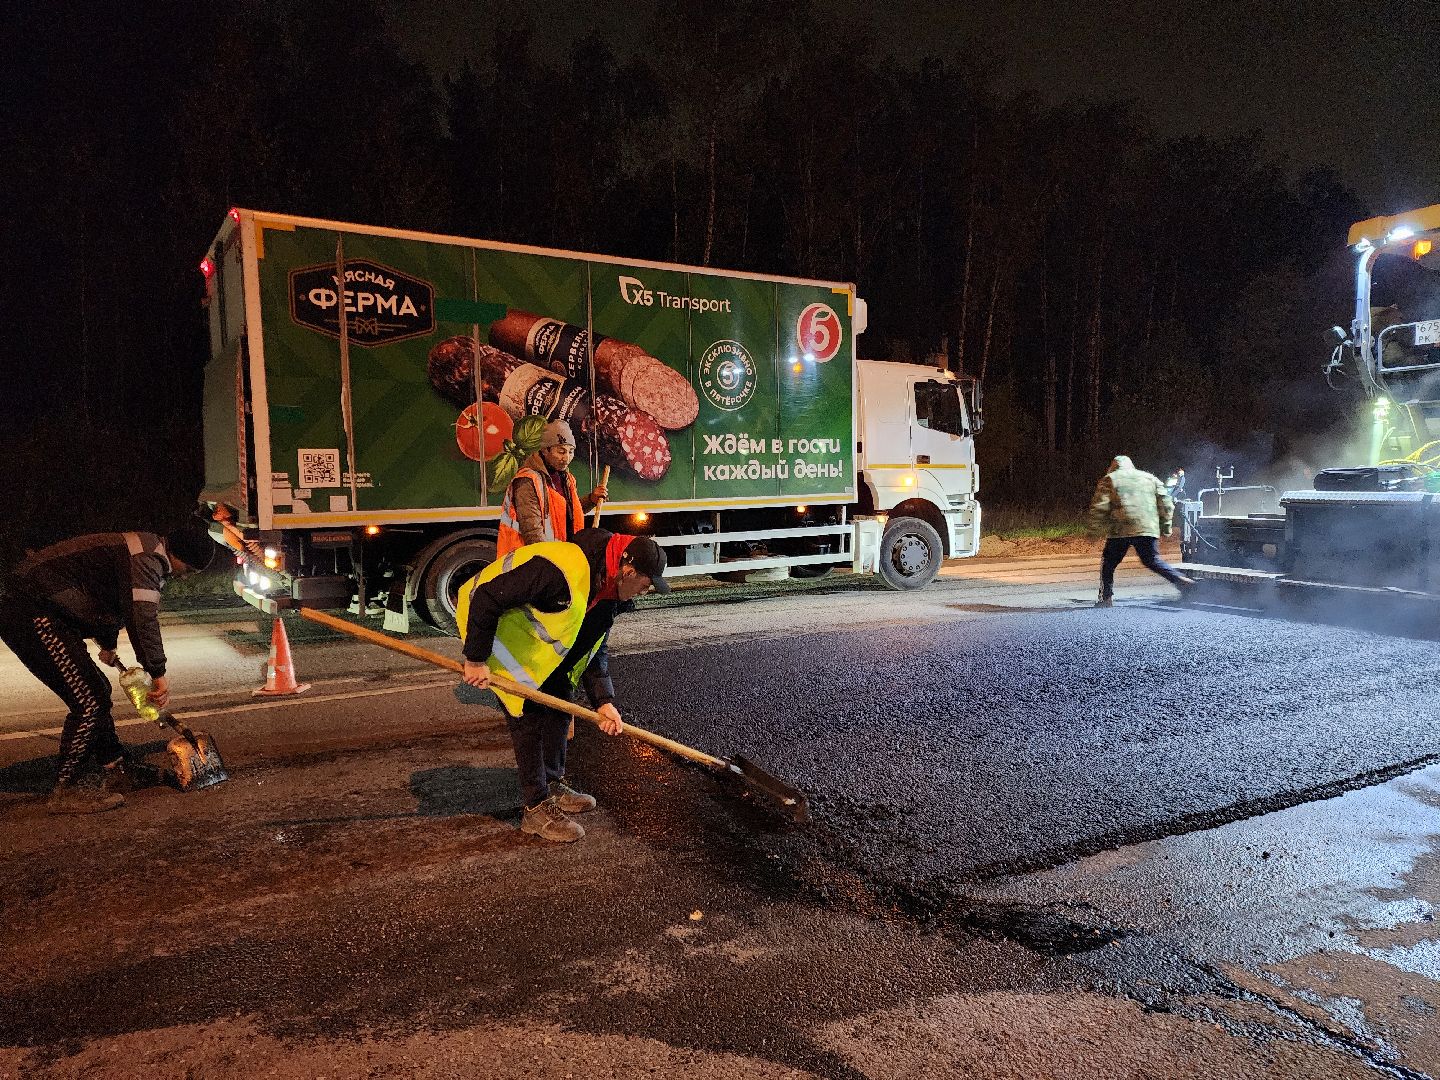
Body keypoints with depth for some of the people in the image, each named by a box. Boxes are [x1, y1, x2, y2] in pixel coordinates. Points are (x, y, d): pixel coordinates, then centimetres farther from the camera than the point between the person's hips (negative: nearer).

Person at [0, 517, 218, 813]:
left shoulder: (145, 556, 18)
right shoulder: (146, 556, -17)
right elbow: (142, 616, -26)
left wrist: (108, 645, 49)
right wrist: (158, 673, -22)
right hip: (32, 616, -12)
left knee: (96, 691, 17)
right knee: (89, 700, -12)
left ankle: (115, 769, 27)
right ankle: (66, 790, -3)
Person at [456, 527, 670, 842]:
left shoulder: (609, 593, -5)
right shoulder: (560, 570, -36)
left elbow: (594, 649, 5)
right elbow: (486, 598, -33)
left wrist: (603, 702, -5)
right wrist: (476, 659, -26)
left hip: (532, 633, 9)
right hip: (489, 620, -9)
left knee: (558, 702, 11)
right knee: (529, 713, -11)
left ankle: (553, 786, 27)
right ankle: (537, 809, 1)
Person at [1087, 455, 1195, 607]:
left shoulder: (1108, 480, 9)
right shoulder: (1150, 478, 19)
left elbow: (1099, 507, -3)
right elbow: (1166, 504, 14)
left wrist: (1095, 528, 5)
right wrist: (1165, 527, 21)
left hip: (1119, 531, -3)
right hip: (1148, 529, 3)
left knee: (1108, 564, 9)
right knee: (1153, 561, 15)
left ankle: (1106, 598, 5)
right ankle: (1181, 580, -2)